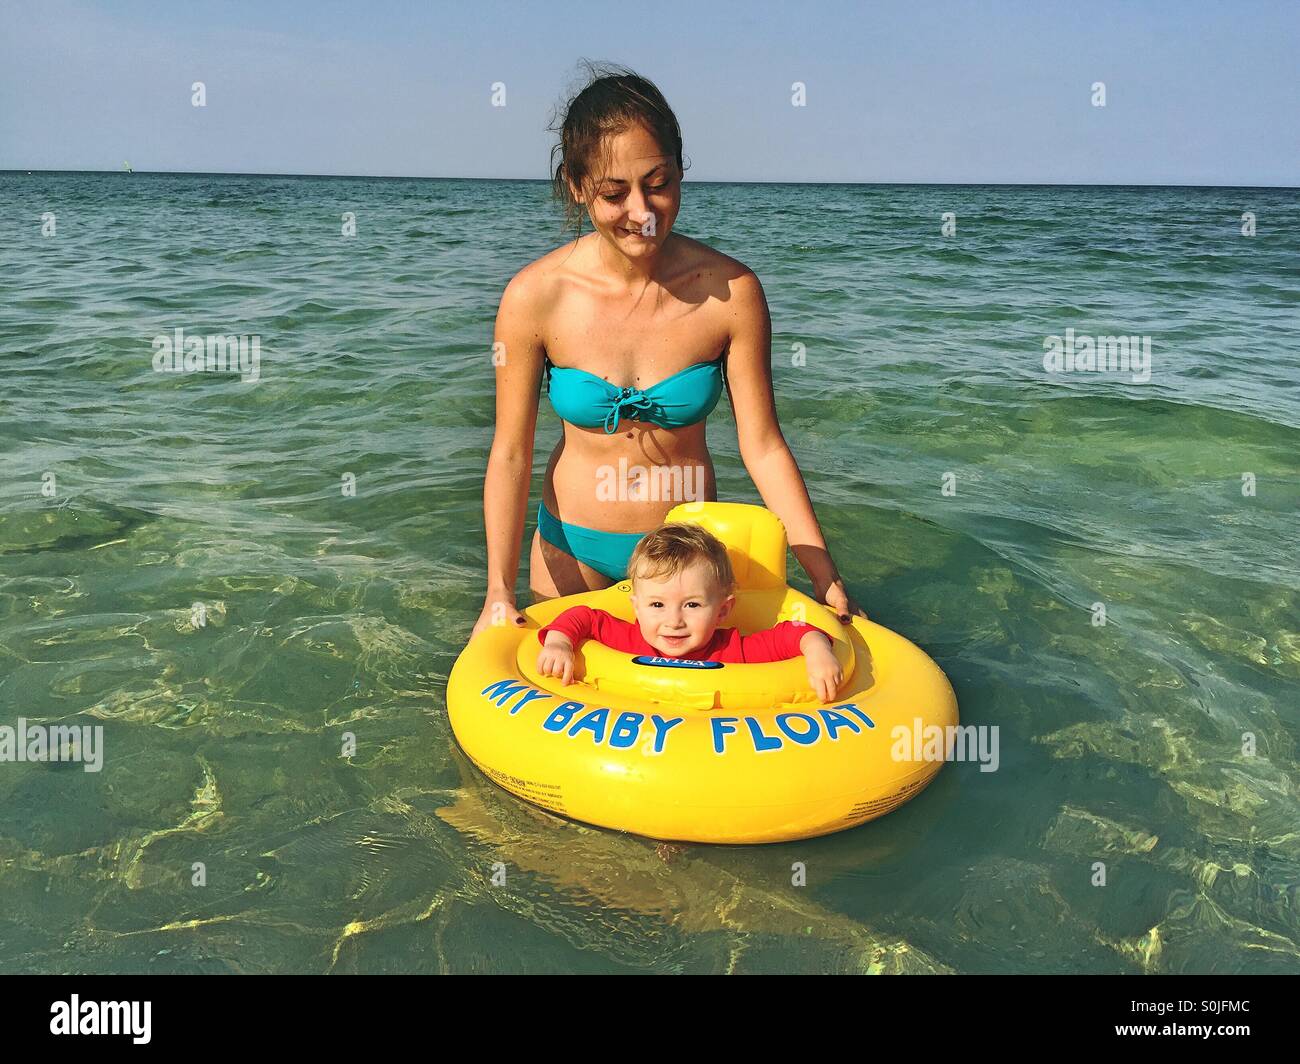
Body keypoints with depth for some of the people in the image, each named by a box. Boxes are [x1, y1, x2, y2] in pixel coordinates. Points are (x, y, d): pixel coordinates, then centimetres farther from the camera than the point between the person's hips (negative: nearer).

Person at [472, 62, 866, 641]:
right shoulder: (535, 296, -18)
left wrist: (827, 581, -13)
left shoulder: (731, 291, -17)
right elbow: (510, 453, -12)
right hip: (571, 543, 0)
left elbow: (763, 446, -12)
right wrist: (498, 592, -15)